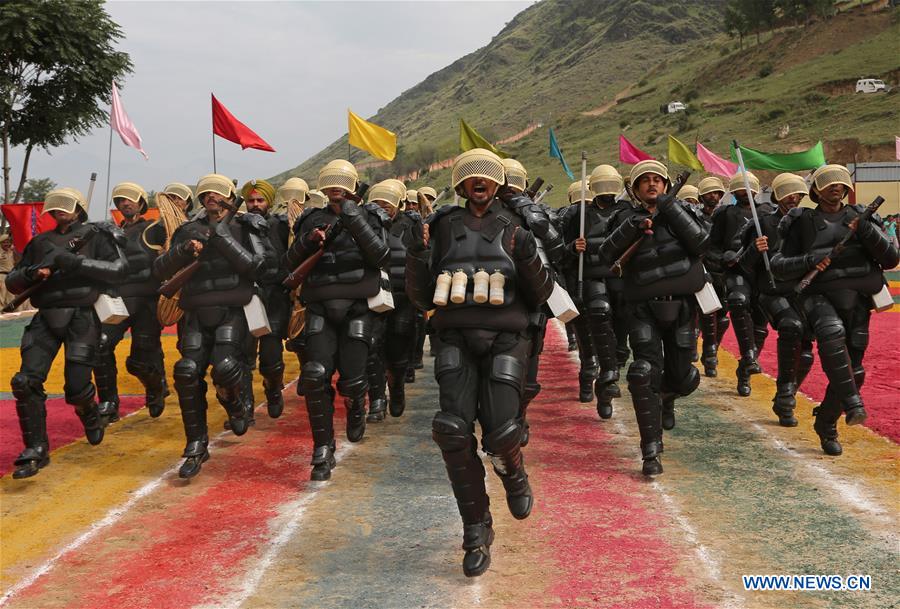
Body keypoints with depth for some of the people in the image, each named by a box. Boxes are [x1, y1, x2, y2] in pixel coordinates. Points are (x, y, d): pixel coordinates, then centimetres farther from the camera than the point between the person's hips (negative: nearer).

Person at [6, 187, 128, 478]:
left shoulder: (95, 236, 3)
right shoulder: (41, 242, 16)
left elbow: (118, 269, -12)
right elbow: (12, 282, 17)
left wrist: (75, 261, -18)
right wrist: (32, 272, -6)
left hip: (81, 318, -4)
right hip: (45, 319, 4)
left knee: (76, 388, -6)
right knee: (25, 382, -11)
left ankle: (91, 415, 31)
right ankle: (36, 451, 0)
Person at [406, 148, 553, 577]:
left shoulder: (514, 228, 8)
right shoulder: (443, 227, 10)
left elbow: (540, 295, 6)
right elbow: (422, 298, 11)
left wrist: (527, 259, -12)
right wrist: (417, 259, -5)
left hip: (505, 339, -1)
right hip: (457, 340, 1)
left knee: (500, 432, -17)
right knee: (453, 430, -16)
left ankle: (512, 472, 24)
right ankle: (477, 531, 1)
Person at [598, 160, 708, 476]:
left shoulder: (681, 211, 6)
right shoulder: (627, 218, 7)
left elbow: (701, 244, -11)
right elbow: (607, 255, -7)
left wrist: (672, 209, -13)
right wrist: (631, 228, -22)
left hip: (681, 306, 1)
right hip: (644, 308, -1)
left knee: (682, 377, 8)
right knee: (645, 373, -16)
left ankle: (666, 398, 47)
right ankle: (651, 451, -6)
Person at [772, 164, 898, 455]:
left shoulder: (861, 218, 11)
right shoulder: (803, 222, 8)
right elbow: (779, 266, 5)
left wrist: (866, 231, -12)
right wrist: (809, 261, -14)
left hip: (856, 300, 3)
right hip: (819, 296, -3)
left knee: (853, 372, 3)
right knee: (832, 332, -38)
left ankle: (825, 425, 25)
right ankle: (851, 401, -35)